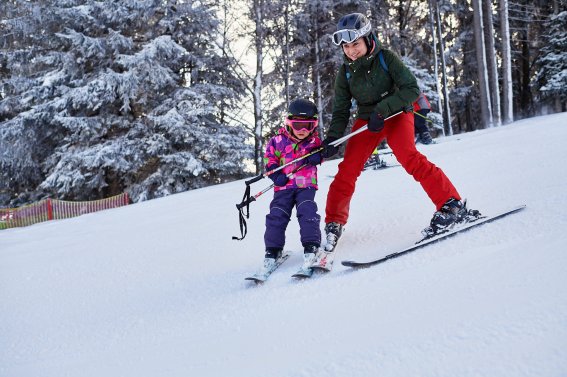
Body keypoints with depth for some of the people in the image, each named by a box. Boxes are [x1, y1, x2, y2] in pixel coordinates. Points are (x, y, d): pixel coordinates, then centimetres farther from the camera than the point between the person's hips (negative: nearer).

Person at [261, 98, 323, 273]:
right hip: (283, 186, 0)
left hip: (306, 185, 0)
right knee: (277, 215, -6)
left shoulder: (314, 141, 2)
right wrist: (275, 175, -9)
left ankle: (311, 246, -13)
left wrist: (317, 156, -9)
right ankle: (273, 249, 2)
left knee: (307, 211, -18)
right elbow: (269, 159, 6)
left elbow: (322, 152, 16)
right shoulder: (278, 141, -1)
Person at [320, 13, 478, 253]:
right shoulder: (345, 72, -4)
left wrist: (382, 110, -28)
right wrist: (332, 138, -17)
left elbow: (411, 89, -19)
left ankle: (452, 205, -24)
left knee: (407, 157, -28)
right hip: (366, 120, 4)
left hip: (396, 114, -4)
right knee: (347, 170, -8)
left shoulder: (386, 58, -15)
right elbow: (341, 111, 0)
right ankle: (334, 224, 6)